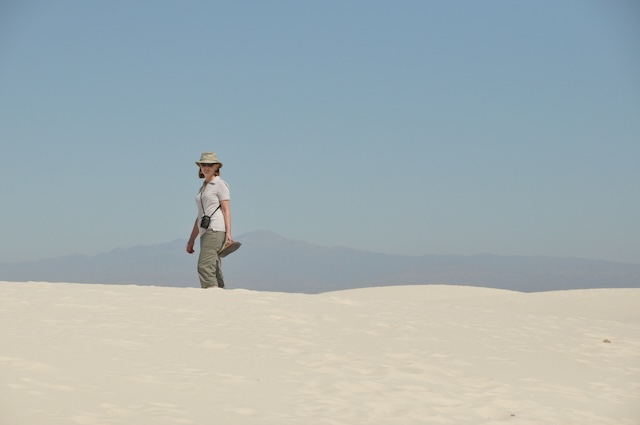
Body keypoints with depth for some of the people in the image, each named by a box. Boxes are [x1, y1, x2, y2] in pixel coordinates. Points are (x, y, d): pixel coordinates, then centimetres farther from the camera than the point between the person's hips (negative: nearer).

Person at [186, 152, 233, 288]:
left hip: (216, 230, -9)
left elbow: (226, 210, -7)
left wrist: (228, 233, -18)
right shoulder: (203, 187, 23)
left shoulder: (220, 184, 1)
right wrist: (191, 240, 23)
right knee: (215, 272, 3)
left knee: (204, 267, -21)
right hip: (205, 231, 9)